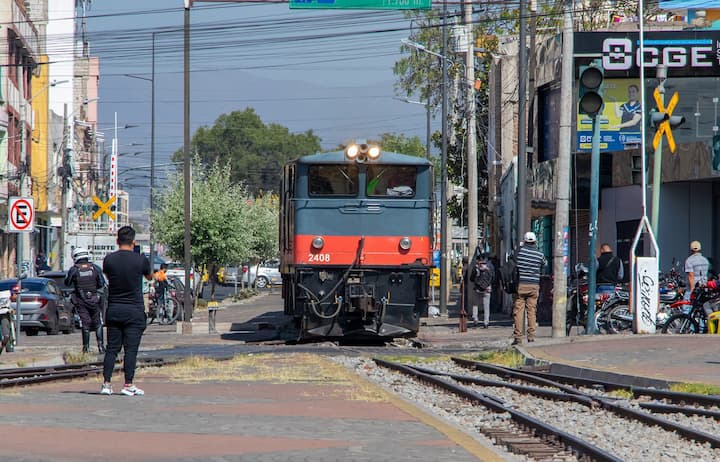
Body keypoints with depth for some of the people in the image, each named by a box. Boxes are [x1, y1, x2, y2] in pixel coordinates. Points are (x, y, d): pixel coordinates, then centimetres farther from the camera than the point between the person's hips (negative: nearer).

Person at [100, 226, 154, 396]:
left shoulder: (109, 259, -3)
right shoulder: (140, 259, -8)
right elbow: (150, 277, 12)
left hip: (113, 310, 3)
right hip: (134, 310, -3)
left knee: (111, 348, 8)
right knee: (131, 349, 0)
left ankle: (106, 383, 3)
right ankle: (128, 385, -3)